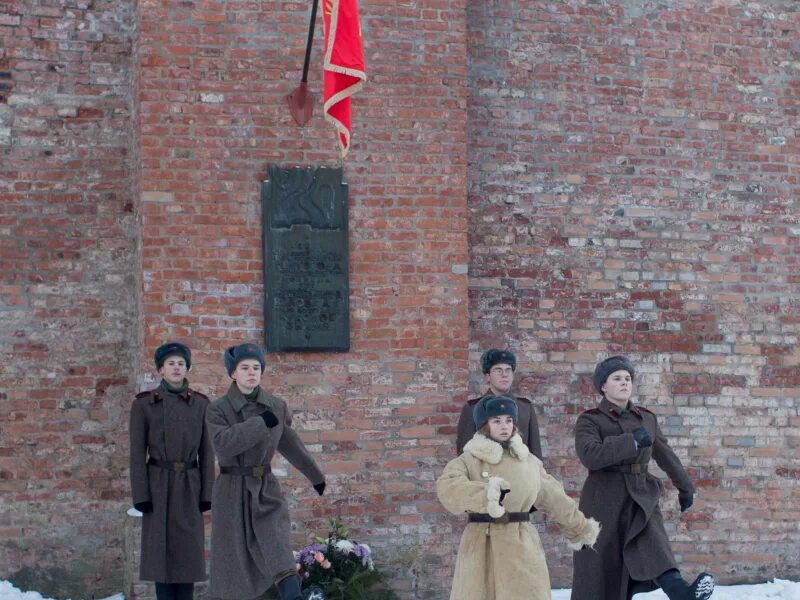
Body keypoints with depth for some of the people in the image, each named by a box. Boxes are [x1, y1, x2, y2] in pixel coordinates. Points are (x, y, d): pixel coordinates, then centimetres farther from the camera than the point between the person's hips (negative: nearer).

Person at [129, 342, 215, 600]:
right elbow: (137, 453, -2)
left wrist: (207, 494, 1)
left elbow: (206, 452, 6)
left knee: (188, 551, 2)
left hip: (189, 487, 2)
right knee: (161, 552, 0)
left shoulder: (200, 404, 6)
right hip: (158, 487, -2)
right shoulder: (143, 404, 0)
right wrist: (140, 495, -8)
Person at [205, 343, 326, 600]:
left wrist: (316, 475, 30)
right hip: (232, 493, -2)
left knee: (277, 550, -21)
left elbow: (289, 443, 20)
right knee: (233, 564, 6)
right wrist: (261, 423, -25)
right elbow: (223, 444, -25)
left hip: (266, 491, 2)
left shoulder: (277, 406, 4)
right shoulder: (217, 409, -7)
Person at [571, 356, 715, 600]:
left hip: (641, 498, 3)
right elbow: (590, 455, -22)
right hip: (605, 501, -3)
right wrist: (633, 441, -23)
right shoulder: (589, 420, -2)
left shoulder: (646, 418, 14)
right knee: (601, 571, 1)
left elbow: (665, 455, 27)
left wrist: (685, 487, 35)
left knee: (654, 546, -24)